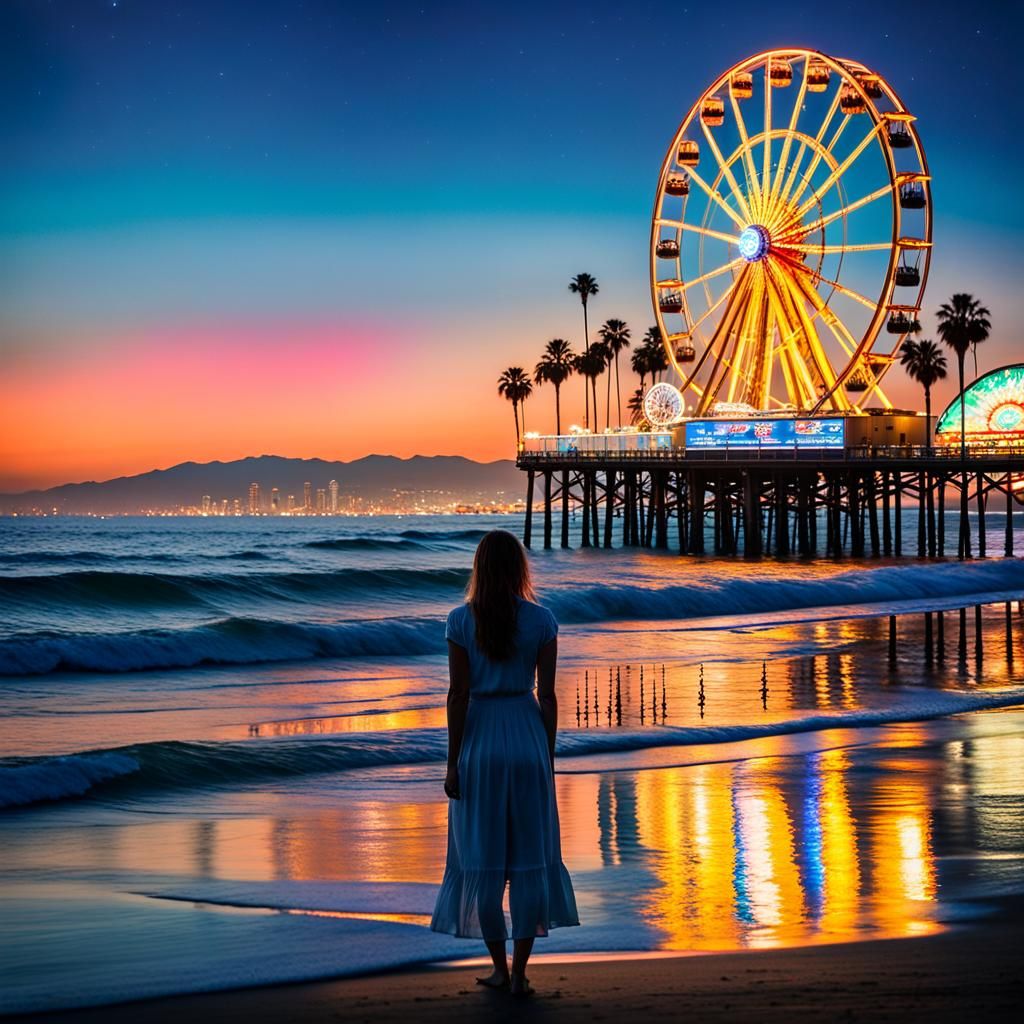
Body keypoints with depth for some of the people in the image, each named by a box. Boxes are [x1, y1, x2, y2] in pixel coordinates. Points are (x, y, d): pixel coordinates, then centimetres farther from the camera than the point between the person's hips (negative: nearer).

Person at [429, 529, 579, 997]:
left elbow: (458, 694, -7)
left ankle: (499, 966, 14)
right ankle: (519, 971, 5)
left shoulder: (461, 620, -6)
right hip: (527, 735, 1)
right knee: (530, 855, 7)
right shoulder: (542, 620, -3)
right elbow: (547, 694, -2)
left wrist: (452, 761, -1)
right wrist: (548, 756, 7)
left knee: (482, 854, 9)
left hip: (479, 739, -1)